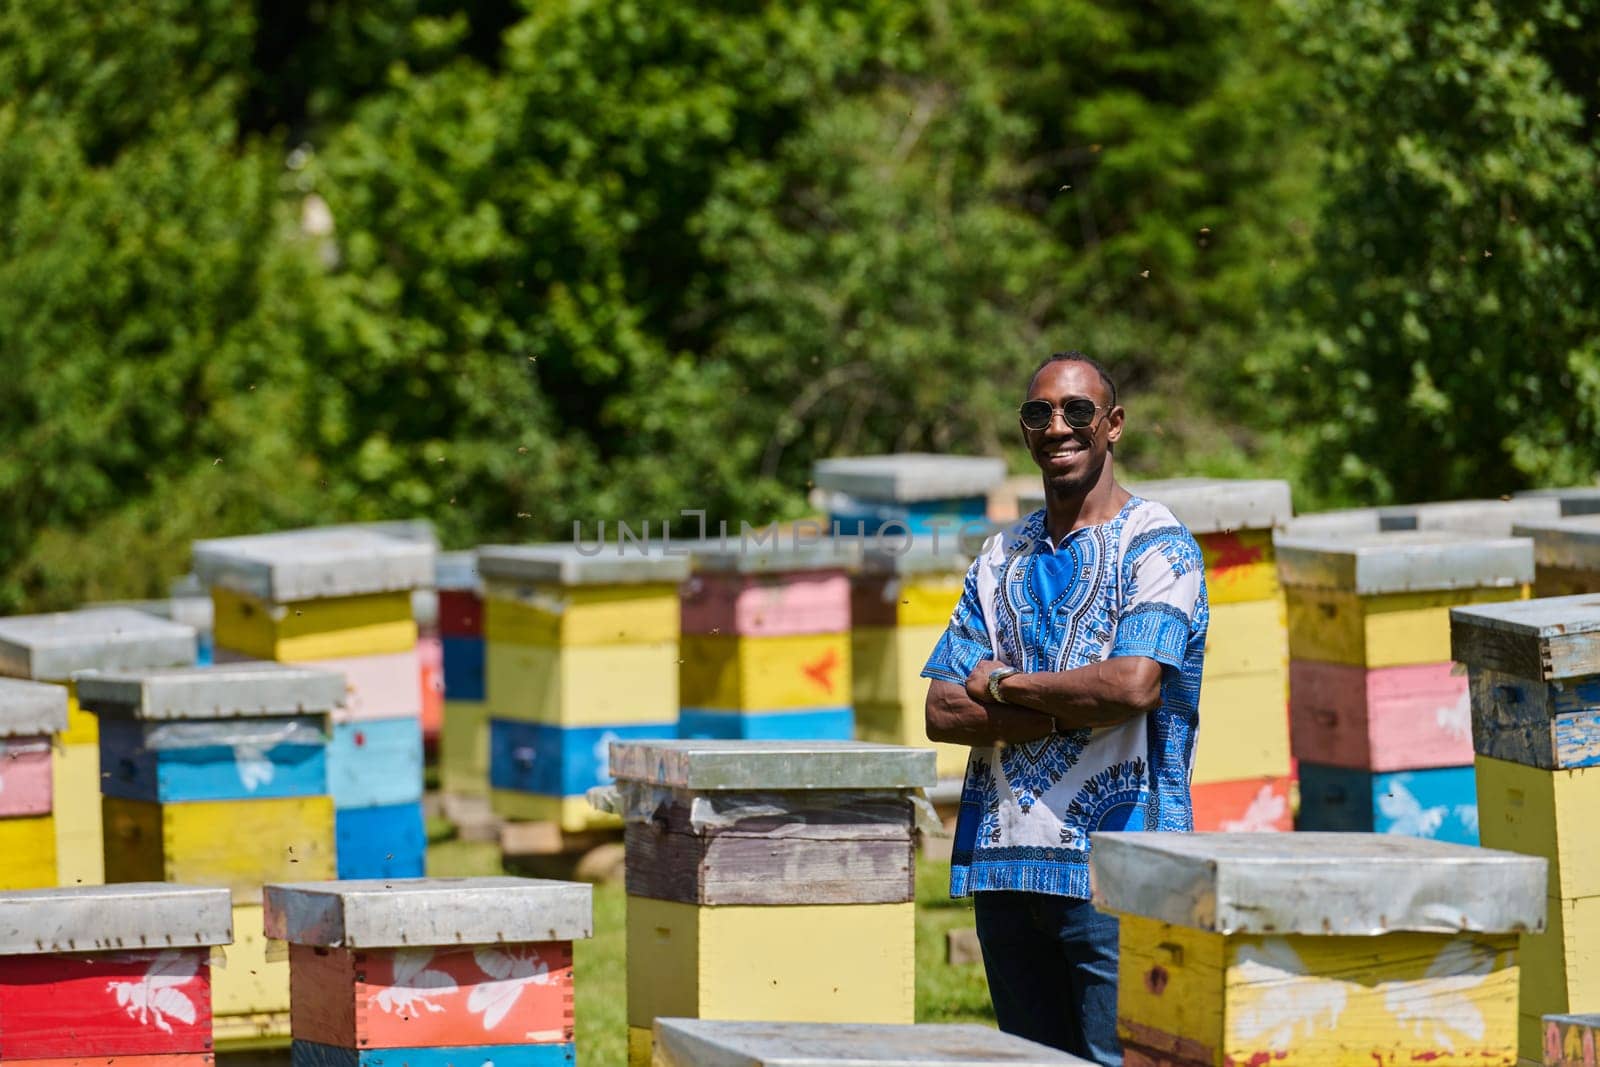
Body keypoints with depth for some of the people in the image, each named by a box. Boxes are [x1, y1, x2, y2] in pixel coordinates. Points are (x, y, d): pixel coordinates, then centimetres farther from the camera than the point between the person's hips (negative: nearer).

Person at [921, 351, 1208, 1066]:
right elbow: (941, 711, 7)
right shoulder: (1003, 559, 16)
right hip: (1003, 860, 6)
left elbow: (1134, 685, -18)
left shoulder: (1157, 547, -2)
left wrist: (1003, 685, -4)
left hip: (1114, 863, -6)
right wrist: (1063, 714, -9)